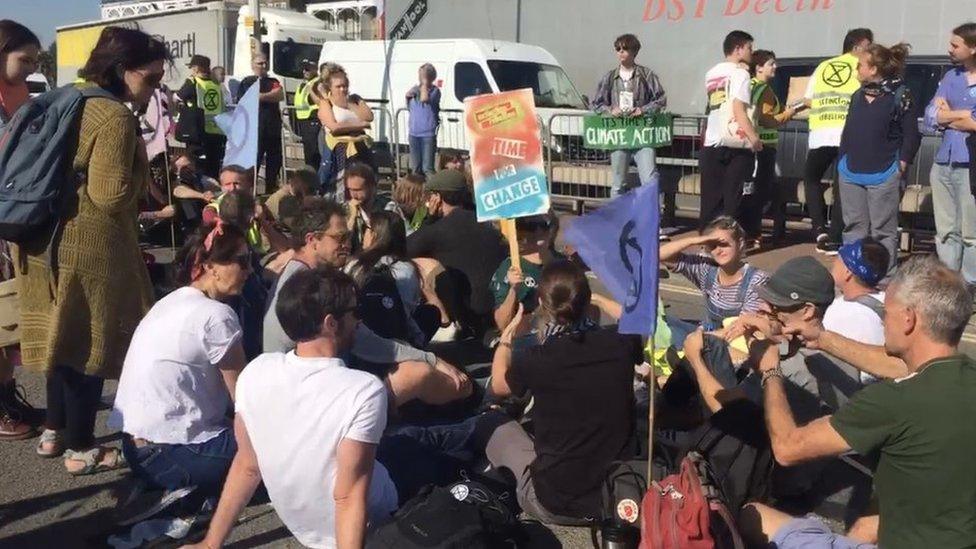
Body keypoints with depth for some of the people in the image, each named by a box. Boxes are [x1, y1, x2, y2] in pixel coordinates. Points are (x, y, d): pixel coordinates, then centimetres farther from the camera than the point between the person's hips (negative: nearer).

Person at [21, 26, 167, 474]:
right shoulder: (116, 117, -17)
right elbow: (112, 196, -22)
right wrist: (141, 162, -6)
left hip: (48, 237, 9)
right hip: (90, 245, -9)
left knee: (64, 336, 20)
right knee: (89, 341, 3)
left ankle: (54, 431, 32)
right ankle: (80, 448, 15)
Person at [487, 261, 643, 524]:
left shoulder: (533, 360, -20)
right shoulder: (621, 344, -13)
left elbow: (498, 386, 6)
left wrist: (507, 334, 21)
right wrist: (585, 295, 28)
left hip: (556, 505, -2)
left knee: (504, 432, 25)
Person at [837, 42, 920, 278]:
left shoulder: (900, 96, -7)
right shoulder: (858, 96, 13)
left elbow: (912, 136, -7)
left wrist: (900, 167, -10)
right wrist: (842, 161, 10)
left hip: (883, 176, -6)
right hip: (851, 174, 6)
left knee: (883, 231, 0)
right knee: (854, 228, 12)